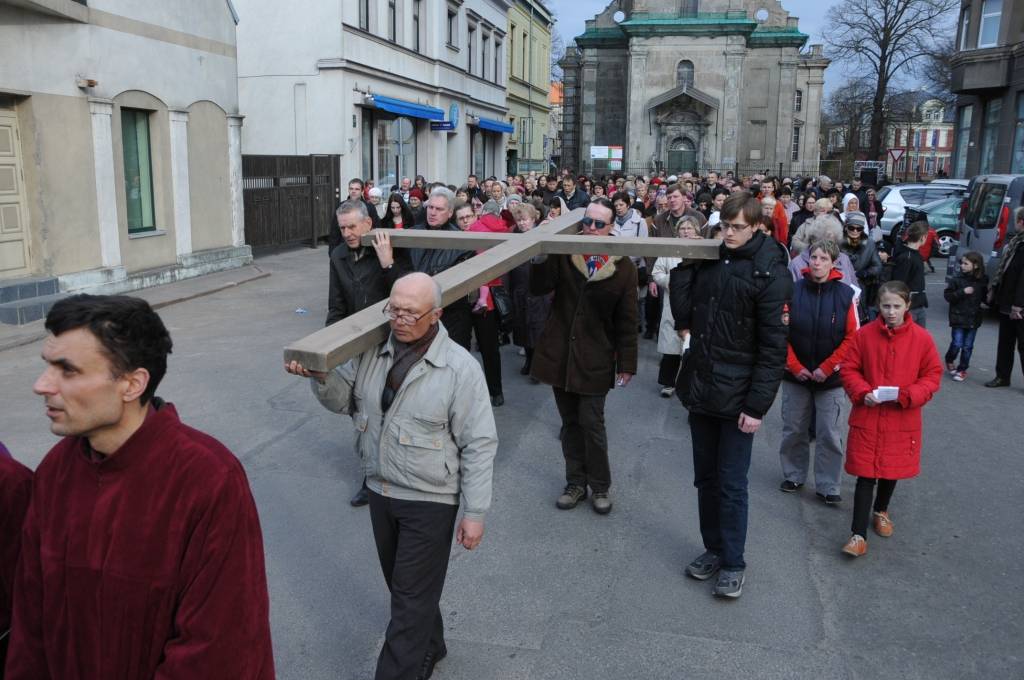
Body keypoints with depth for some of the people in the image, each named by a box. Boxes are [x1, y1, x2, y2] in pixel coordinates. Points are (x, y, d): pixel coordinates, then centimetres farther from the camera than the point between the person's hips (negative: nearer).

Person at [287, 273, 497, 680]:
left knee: (411, 598, 4)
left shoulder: (460, 368, -18)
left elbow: (479, 445, -15)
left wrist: (475, 513, -13)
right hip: (380, 490, 6)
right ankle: (429, 647, 47)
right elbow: (344, 400, 7)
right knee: (402, 584, 23)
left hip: (429, 500, -6)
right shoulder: (372, 351, -4)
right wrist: (320, 375, -15)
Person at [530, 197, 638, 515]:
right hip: (560, 354, 3)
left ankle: (600, 486, 19)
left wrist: (626, 365, -4)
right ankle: (576, 483, 27)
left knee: (592, 424, 0)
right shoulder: (564, 254, 0)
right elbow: (538, 288, -9)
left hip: (595, 359, -3)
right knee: (570, 423, 13)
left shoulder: (623, 267, -6)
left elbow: (626, 321, -4)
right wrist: (541, 255, -24)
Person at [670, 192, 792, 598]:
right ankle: (713, 548, 31)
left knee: (731, 484, 2)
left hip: (737, 396, -6)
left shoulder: (770, 273, -11)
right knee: (705, 478, 15)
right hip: (700, 389, 6)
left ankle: (733, 563, 17)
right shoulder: (708, 260, 6)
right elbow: (684, 312, 1)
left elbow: (773, 347, -13)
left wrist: (757, 405, -17)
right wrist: (683, 267, -5)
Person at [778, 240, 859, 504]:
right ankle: (793, 476, 29)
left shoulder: (845, 294, -5)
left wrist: (827, 368, -10)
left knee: (829, 434, 3)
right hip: (795, 375, 1)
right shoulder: (793, 291, -5)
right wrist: (795, 366, -9)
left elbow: (853, 338, -5)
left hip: (831, 378, -1)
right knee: (793, 430, 11)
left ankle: (828, 487, 15)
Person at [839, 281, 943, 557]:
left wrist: (908, 396, -16)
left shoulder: (922, 338, -5)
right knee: (866, 475, -2)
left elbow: (933, 375, 0)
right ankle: (858, 534, 3)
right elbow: (848, 369, 2)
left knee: (892, 470, 17)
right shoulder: (865, 334, -5)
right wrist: (862, 392, -15)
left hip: (902, 419, 1)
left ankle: (881, 511, 45)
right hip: (867, 417, -1)